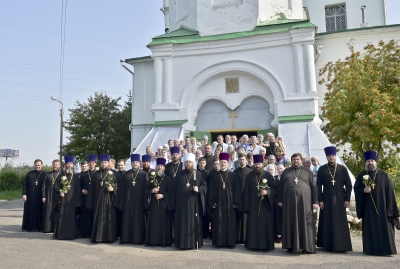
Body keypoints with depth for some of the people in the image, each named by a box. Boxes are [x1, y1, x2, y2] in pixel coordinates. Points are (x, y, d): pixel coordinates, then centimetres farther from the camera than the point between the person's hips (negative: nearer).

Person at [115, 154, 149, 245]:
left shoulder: (144, 174, 0)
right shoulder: (126, 174, 8)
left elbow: (147, 189, -3)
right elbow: (122, 189, 7)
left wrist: (145, 202, -9)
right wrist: (120, 202, 1)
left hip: (139, 201, -2)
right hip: (128, 201, 2)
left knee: (139, 220, 3)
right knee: (127, 220, 7)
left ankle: (139, 238, 12)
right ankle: (126, 238, 16)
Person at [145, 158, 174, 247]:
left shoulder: (167, 179, 2)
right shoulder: (151, 177, 10)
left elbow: (170, 192, -2)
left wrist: (163, 195, -16)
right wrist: (151, 190, -10)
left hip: (164, 204, -2)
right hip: (153, 203, 2)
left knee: (163, 222, -1)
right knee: (153, 222, 4)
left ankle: (164, 241, 6)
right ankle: (152, 240, 12)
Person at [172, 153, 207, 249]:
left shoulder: (198, 174, 2)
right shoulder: (179, 174, 8)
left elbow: (205, 186, 4)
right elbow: (174, 188, 10)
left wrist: (199, 189, -17)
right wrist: (174, 203, 6)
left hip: (194, 203, -1)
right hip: (181, 203, 2)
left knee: (194, 223, 2)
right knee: (182, 223, 3)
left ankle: (194, 243, 12)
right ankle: (182, 243, 12)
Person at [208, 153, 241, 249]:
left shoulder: (233, 175, 3)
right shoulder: (214, 175, 5)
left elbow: (236, 190, 0)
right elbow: (211, 190, 3)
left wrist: (235, 202, -7)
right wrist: (212, 202, -5)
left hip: (229, 202, 0)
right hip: (218, 202, 1)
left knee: (230, 222, 3)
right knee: (218, 222, 3)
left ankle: (230, 242, 12)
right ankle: (219, 242, 12)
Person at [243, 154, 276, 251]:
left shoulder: (268, 175, 2)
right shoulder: (249, 176, 4)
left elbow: (274, 188, -1)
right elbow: (246, 191, 2)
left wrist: (267, 192, -22)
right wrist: (246, 205, -3)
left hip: (265, 204, -1)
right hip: (253, 205, 1)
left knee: (266, 224, 1)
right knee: (253, 225, 2)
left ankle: (266, 245, 11)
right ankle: (254, 244, 12)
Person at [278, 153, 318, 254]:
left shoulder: (307, 172, 9)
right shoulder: (286, 172, 13)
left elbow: (314, 187, 5)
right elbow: (280, 186, 12)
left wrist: (315, 202, -3)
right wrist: (280, 200, 4)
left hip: (304, 201, -1)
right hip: (289, 201, 1)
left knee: (304, 223, -1)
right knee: (290, 223, 3)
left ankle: (306, 246, 7)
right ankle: (291, 246, 10)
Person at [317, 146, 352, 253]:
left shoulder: (342, 169, 2)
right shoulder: (322, 169, 1)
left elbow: (349, 185, 2)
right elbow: (319, 186, 0)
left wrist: (347, 199, -5)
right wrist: (320, 200, -7)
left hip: (339, 198, 0)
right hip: (326, 198, 0)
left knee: (340, 222, 3)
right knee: (327, 222, 4)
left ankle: (340, 245, 10)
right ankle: (327, 245, 13)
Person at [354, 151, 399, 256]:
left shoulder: (383, 175, 3)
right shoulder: (361, 175, 7)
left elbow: (389, 190, 1)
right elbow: (356, 188, 7)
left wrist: (389, 207, -6)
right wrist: (363, 190, -15)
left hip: (381, 206, -1)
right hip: (368, 207, 1)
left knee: (383, 227, -1)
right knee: (370, 229, 4)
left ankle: (386, 249, 7)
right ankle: (371, 249, 11)